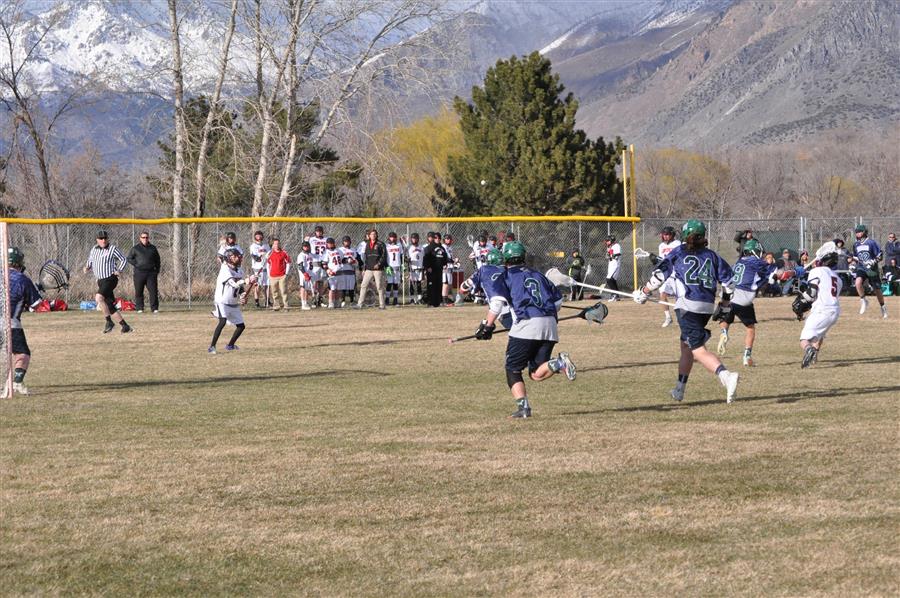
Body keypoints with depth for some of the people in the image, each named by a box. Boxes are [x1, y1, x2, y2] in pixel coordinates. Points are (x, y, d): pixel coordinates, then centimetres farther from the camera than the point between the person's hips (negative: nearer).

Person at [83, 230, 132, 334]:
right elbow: (90, 262, 23)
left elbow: (124, 260, 3)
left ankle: (109, 322, -22)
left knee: (99, 297, -28)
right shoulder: (94, 249, 12)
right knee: (110, 307, 4)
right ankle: (125, 326, 12)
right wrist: (87, 268, 2)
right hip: (100, 281, 7)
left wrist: (119, 271, -10)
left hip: (110, 279, -7)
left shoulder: (113, 249, -4)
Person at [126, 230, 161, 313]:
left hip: (151, 272, 1)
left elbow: (157, 260, 20)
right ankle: (139, 308, 9)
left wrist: (157, 271, 10)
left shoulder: (153, 248, 13)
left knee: (153, 291, -5)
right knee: (139, 292, 2)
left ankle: (155, 308, -1)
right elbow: (128, 258, 9)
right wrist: (136, 265, -4)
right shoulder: (135, 248, 6)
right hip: (139, 273, -1)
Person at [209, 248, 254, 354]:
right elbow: (234, 283, -32)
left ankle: (230, 345, 31)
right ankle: (212, 347, -24)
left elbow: (241, 287, 12)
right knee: (222, 322, -27)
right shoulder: (225, 269, -17)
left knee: (241, 326, 10)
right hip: (223, 302, -8)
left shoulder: (240, 271, 7)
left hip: (234, 304, 8)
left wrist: (243, 296, -10)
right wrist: (247, 281, -49)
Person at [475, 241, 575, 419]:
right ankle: (558, 363, -23)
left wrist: (488, 325, -5)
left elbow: (497, 302, -8)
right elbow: (558, 299, 24)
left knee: (513, 369, 6)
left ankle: (523, 406, -12)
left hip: (526, 325, -5)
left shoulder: (506, 277, 9)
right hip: (549, 324, 5)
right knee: (536, 373, 6)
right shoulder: (538, 275, 25)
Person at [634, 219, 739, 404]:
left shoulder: (678, 253, 4)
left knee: (698, 350, -12)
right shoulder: (712, 255, 13)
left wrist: (643, 292, 19)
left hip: (688, 305, -5)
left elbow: (659, 275, 5)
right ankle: (679, 390, 30)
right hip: (708, 307, 5)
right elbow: (728, 281, 10)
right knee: (686, 345, 22)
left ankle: (726, 376, -36)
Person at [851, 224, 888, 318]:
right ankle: (863, 301, -11)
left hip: (872, 269, -3)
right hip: (861, 268, 3)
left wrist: (873, 262, -22)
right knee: (858, 282, -28)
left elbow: (879, 256, -6)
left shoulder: (872, 242, -7)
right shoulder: (856, 245, 9)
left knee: (877, 289, 7)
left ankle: (883, 307, 29)